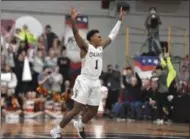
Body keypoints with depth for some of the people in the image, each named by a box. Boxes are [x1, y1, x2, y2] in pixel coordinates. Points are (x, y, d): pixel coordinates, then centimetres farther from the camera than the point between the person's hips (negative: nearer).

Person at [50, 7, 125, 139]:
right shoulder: (85, 47, -7)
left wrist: (120, 20, 21)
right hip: (85, 81, -7)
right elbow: (76, 34, -22)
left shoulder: (101, 48, 12)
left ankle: (79, 125, 40)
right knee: (77, 109, -10)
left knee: (93, 111, 12)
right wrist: (73, 20, -39)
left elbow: (112, 35, 21)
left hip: (96, 82, 7)